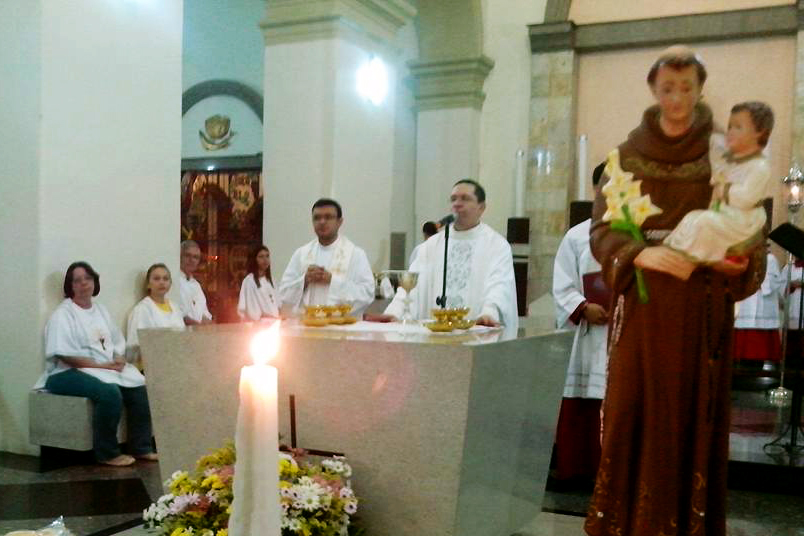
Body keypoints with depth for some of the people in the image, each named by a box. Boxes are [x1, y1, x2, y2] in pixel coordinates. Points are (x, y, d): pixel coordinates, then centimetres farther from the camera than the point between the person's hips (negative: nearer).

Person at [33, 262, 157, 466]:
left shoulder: (101, 310, 16)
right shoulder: (62, 315, -7)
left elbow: (118, 343, 17)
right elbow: (64, 355, -16)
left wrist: (119, 360, -7)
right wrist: (102, 365, -19)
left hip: (108, 370, 7)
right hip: (69, 373, -7)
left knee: (139, 388, -15)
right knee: (110, 392, -33)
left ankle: (141, 447, -5)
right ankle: (107, 453, -21)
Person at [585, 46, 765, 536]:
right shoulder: (628, 155, 5)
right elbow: (601, 228, -2)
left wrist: (742, 262, -21)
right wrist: (640, 255, -22)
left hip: (703, 309, 0)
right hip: (642, 306, 0)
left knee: (695, 415, 2)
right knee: (636, 412, 0)